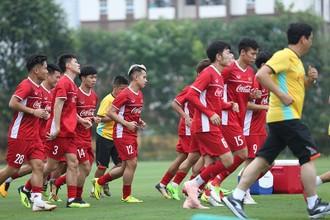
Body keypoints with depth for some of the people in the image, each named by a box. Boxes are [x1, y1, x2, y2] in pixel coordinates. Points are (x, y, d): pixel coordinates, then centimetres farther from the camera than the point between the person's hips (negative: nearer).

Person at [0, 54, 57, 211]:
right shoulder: (26, 85, -14)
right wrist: (34, 111, -21)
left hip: (33, 136, 9)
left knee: (38, 166, -4)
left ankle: (37, 201, -8)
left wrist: (42, 114, 10)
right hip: (20, 135, -9)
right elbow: (13, 103, -24)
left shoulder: (37, 87, 14)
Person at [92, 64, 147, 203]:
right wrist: (127, 123, -20)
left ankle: (99, 182, 24)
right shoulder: (125, 94, -14)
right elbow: (110, 113, -15)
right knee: (131, 163, -9)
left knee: (126, 167, 11)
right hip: (122, 134, -9)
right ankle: (127, 196, 4)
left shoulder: (139, 94, 13)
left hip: (132, 134, 9)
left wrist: (139, 122, 6)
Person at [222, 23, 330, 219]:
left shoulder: (295, 60, 21)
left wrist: (309, 80, 11)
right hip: (286, 116, -10)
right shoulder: (284, 56, -10)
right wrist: (282, 95, -24)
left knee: (263, 160, 5)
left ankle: (236, 197, 1)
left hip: (281, 119, 10)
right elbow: (262, 74, -22)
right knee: (309, 157, -6)